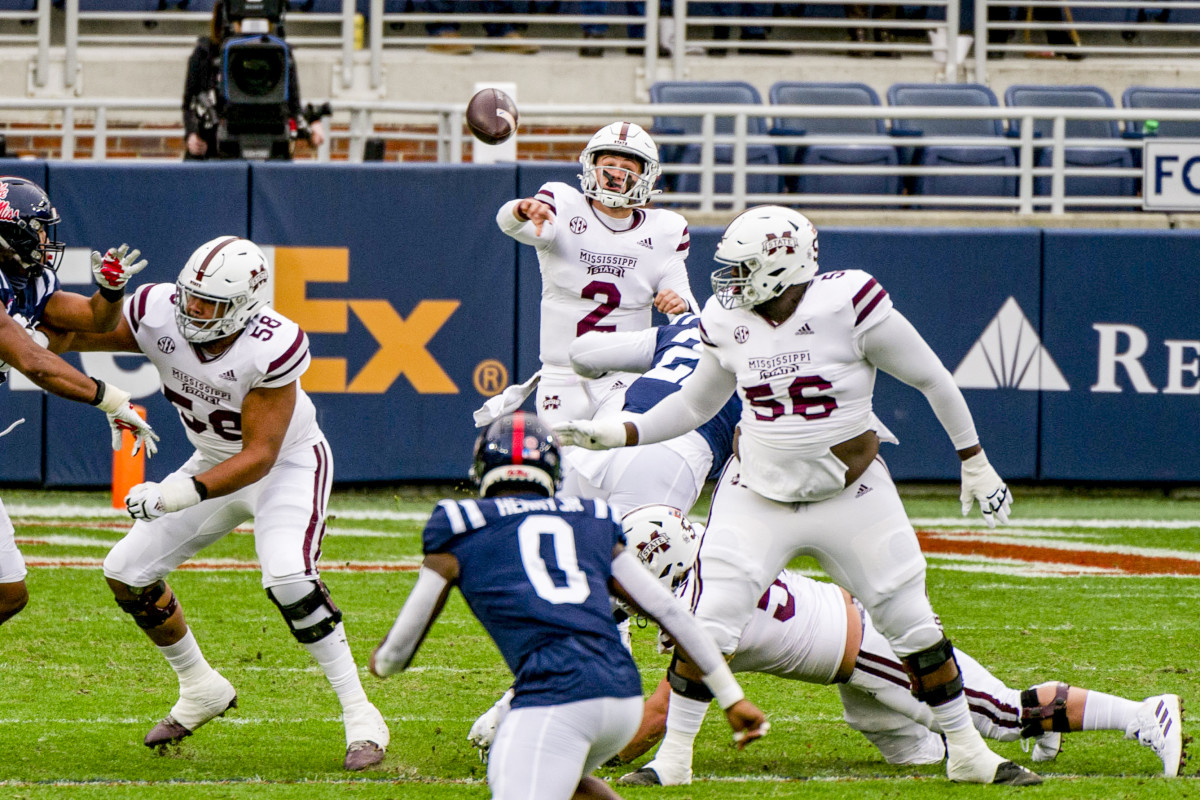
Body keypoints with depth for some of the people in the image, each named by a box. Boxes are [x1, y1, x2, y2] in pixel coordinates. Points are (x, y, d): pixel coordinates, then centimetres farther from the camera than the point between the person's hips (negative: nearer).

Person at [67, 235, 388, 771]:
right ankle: (200, 690, 25)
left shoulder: (273, 348, -34)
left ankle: (360, 716, -19)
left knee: (287, 577, -30)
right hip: (216, 461, 6)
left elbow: (262, 455, -31)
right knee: (127, 573, 2)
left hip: (289, 463, -6)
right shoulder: (159, 314, -21)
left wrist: (185, 493, -43)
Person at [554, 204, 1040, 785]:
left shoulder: (848, 306, -19)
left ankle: (966, 752, 19)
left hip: (851, 496, -2)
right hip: (758, 493, 2)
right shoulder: (728, 323, -5)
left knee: (915, 627, 3)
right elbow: (696, 404, 13)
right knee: (711, 625, -11)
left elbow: (931, 379, -7)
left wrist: (974, 464, -1)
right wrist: (616, 434, 2)